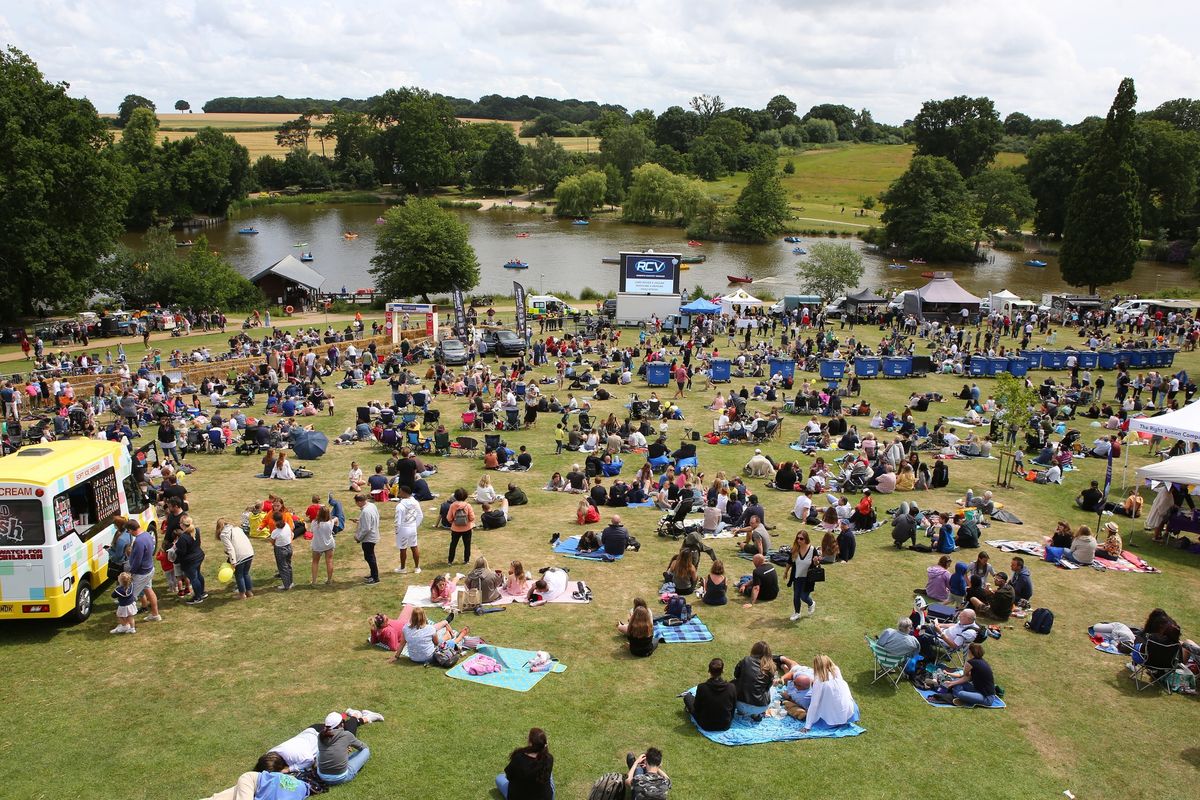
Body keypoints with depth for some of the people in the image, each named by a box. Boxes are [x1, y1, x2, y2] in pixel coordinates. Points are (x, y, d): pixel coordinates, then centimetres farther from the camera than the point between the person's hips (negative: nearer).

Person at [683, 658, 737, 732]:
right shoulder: (731, 687, -18)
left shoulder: (702, 688, -24)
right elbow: (733, 708, -3)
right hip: (726, 726, 2)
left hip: (706, 726, -2)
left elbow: (696, 709, -8)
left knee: (688, 696, 21)